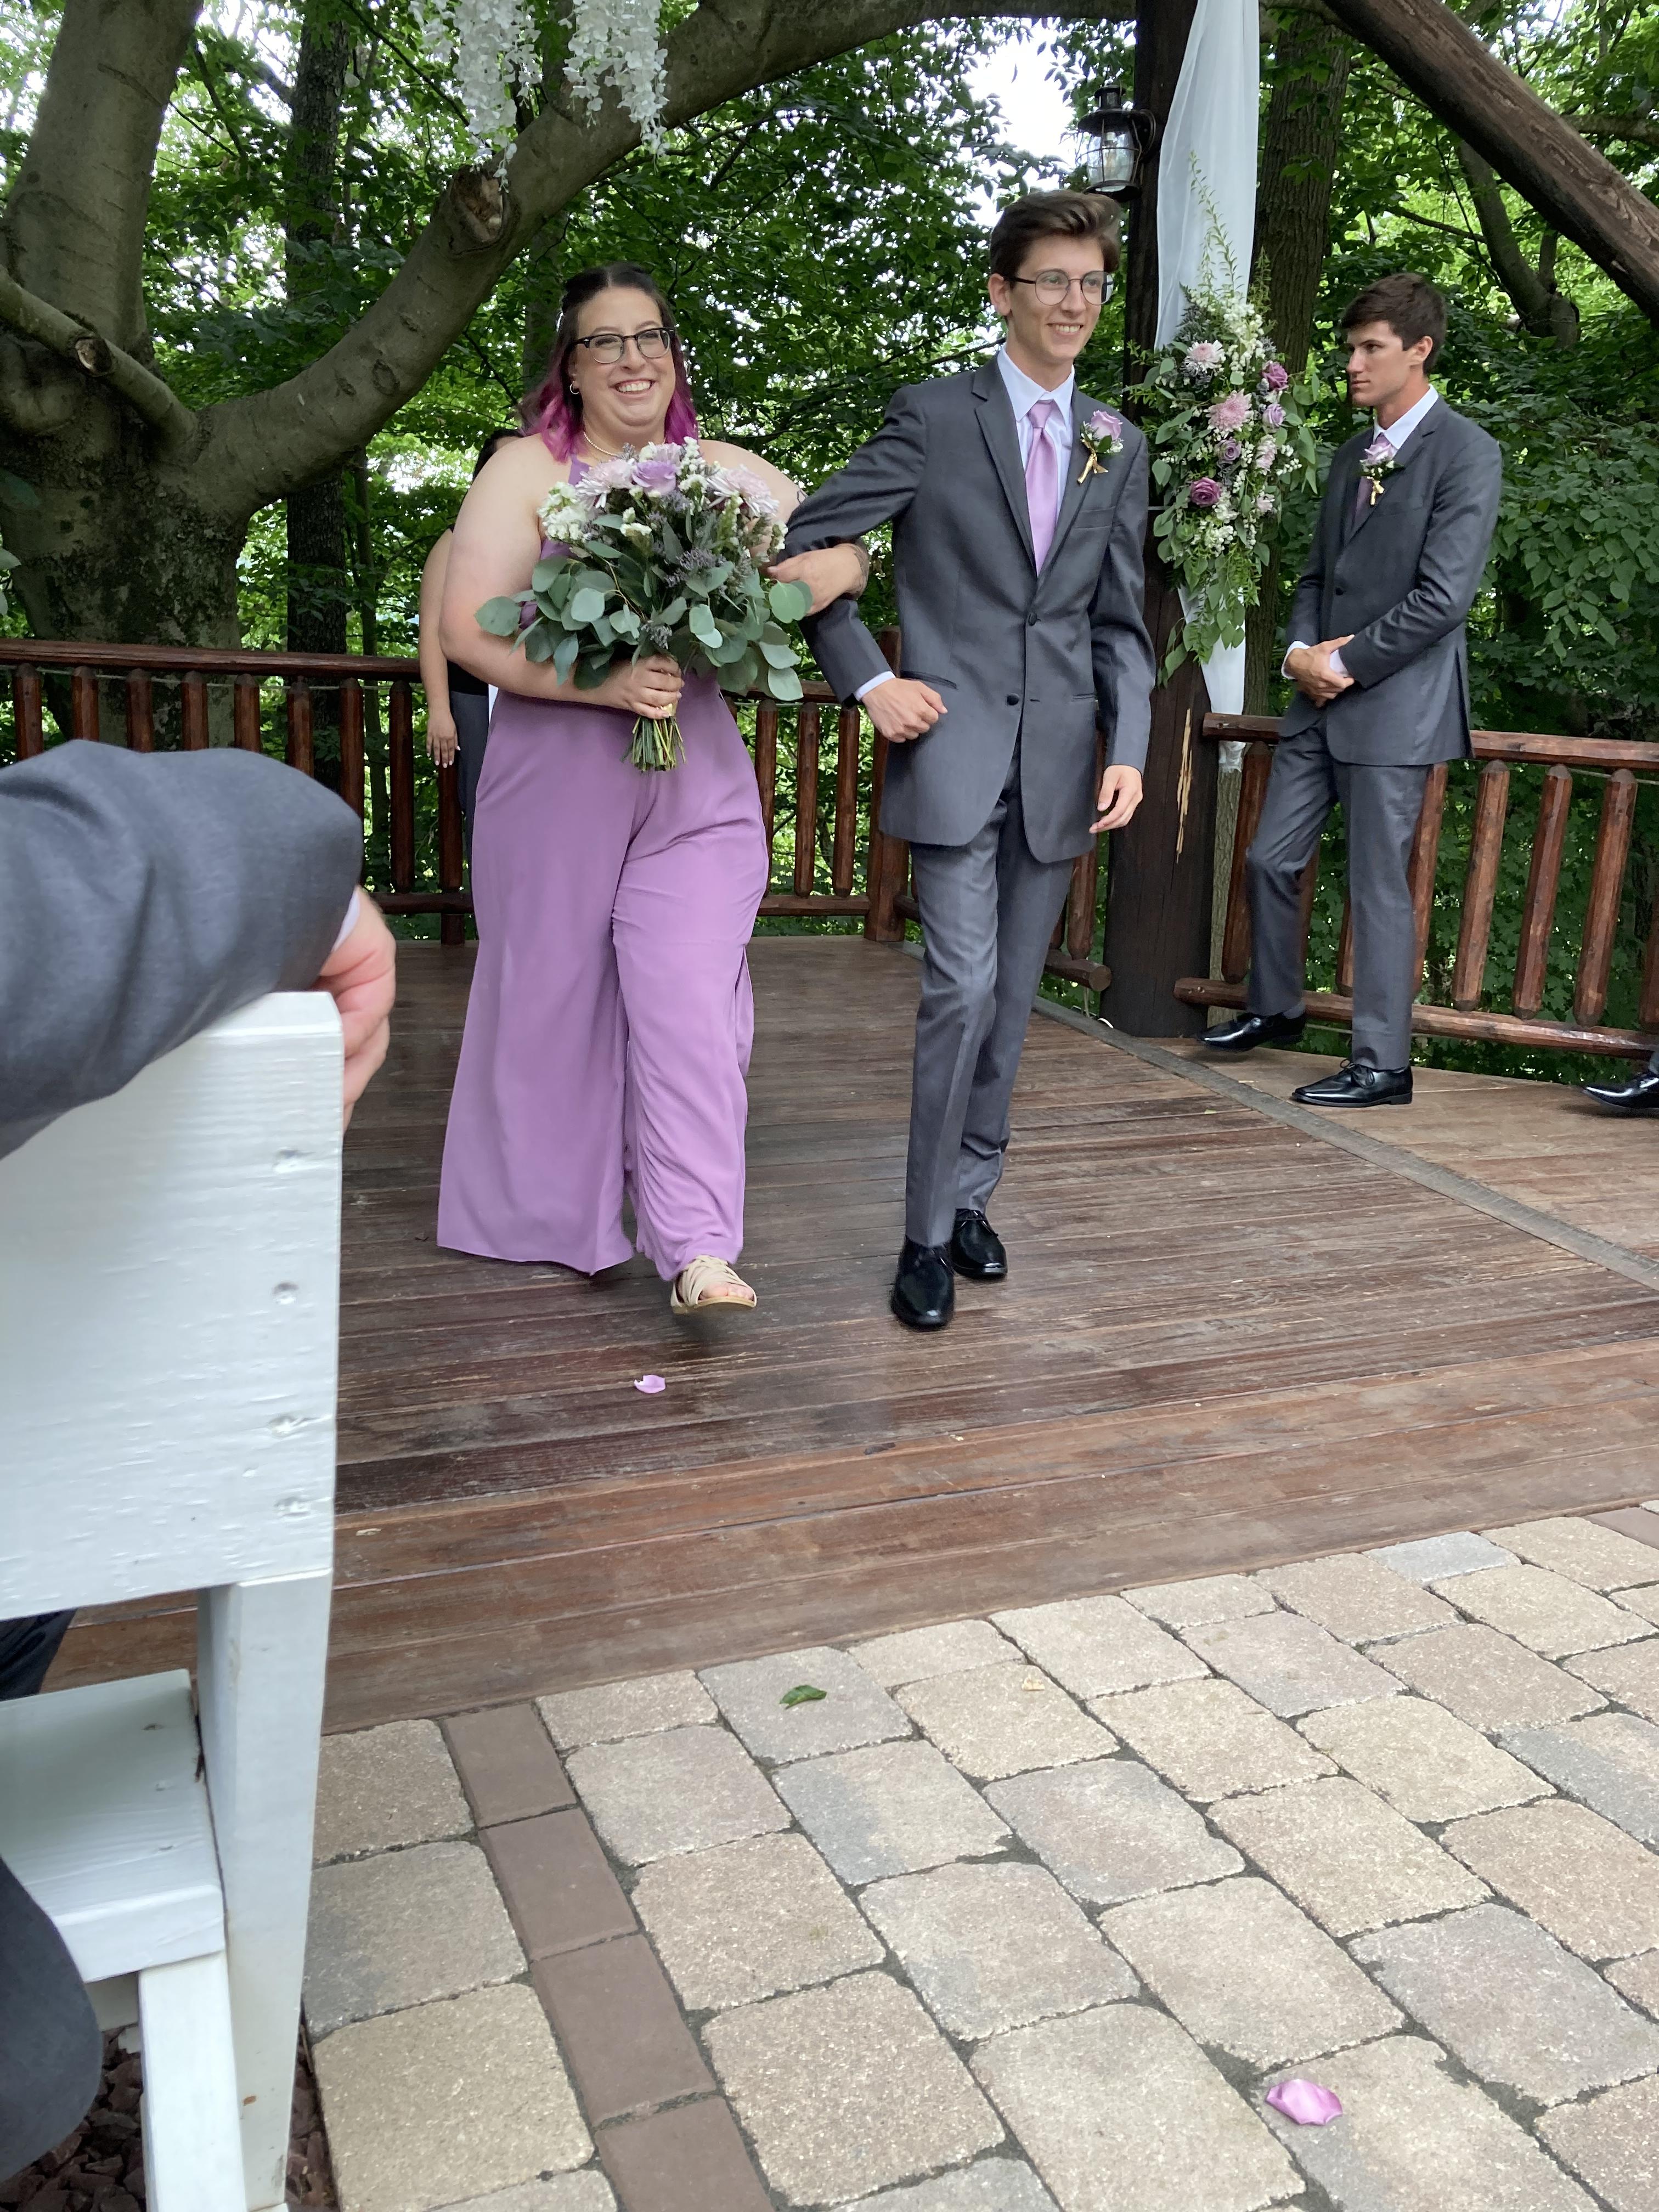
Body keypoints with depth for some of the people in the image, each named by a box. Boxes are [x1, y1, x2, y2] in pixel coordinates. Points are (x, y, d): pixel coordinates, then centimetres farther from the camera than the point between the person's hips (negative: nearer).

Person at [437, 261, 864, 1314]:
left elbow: (844, 556, 7)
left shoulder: (727, 472, 10)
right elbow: (470, 629, -9)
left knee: (689, 1002, -8)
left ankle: (699, 1251, -8)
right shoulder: (526, 471, 1)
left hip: (696, 784, 1)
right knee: (555, 998, 8)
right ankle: (561, 1221, 26)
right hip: (554, 779, -1)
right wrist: (604, 683, -20)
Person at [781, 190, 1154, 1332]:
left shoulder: (1120, 446, 14)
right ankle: (928, 1234, 1)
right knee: (963, 987, -12)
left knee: (1013, 997, 9)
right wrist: (868, 680, -7)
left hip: (1060, 758, 4)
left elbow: (1120, 621, 13)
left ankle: (971, 1199, 24)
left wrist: (1129, 750, -1)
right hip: (955, 741, -4)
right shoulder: (934, 417, 0)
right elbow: (803, 541, 0)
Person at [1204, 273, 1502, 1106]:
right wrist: (1300, 650, -1)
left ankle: (1382, 1065, 5)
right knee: (1270, 860, 10)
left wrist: (1347, 662, -13)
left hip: (1396, 704, -7)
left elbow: (1443, 597, -16)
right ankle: (1274, 1008, 30)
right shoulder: (1351, 455, 17)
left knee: (1379, 885, -4)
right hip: (1321, 697, 7)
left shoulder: (1466, 452, -7)